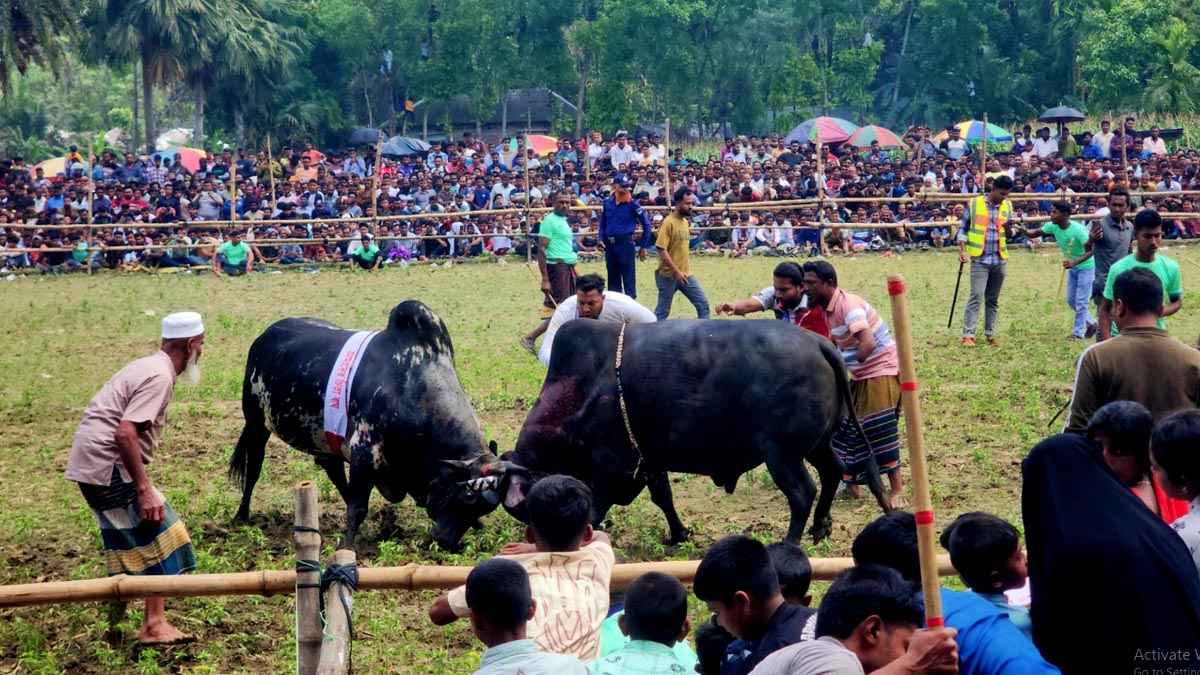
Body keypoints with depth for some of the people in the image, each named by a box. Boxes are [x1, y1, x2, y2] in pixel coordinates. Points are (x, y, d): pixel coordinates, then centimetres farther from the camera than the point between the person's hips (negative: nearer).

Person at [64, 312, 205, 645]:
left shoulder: (148, 366, 16)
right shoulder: (160, 376, -15)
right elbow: (125, 433, -24)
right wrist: (144, 489, -23)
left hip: (87, 465, 10)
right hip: (110, 467, -10)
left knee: (127, 541, 19)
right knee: (158, 537, -4)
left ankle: (115, 618, 25)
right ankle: (154, 626, -3)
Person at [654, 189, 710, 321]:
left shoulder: (686, 222, 9)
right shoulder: (668, 222, -14)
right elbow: (661, 250, -19)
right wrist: (676, 271, -23)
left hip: (686, 274, 7)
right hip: (669, 275, -7)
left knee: (703, 305, 2)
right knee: (662, 312, 2)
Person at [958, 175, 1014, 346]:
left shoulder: (1007, 206, 8)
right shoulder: (974, 204, -3)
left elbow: (1010, 234, 14)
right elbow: (963, 229, 4)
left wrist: (1009, 229, -10)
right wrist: (962, 250, -8)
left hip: (1000, 260, 4)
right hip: (980, 260, -4)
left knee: (993, 300, 9)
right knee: (976, 297, -12)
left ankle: (990, 334, 16)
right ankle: (968, 335, -13)